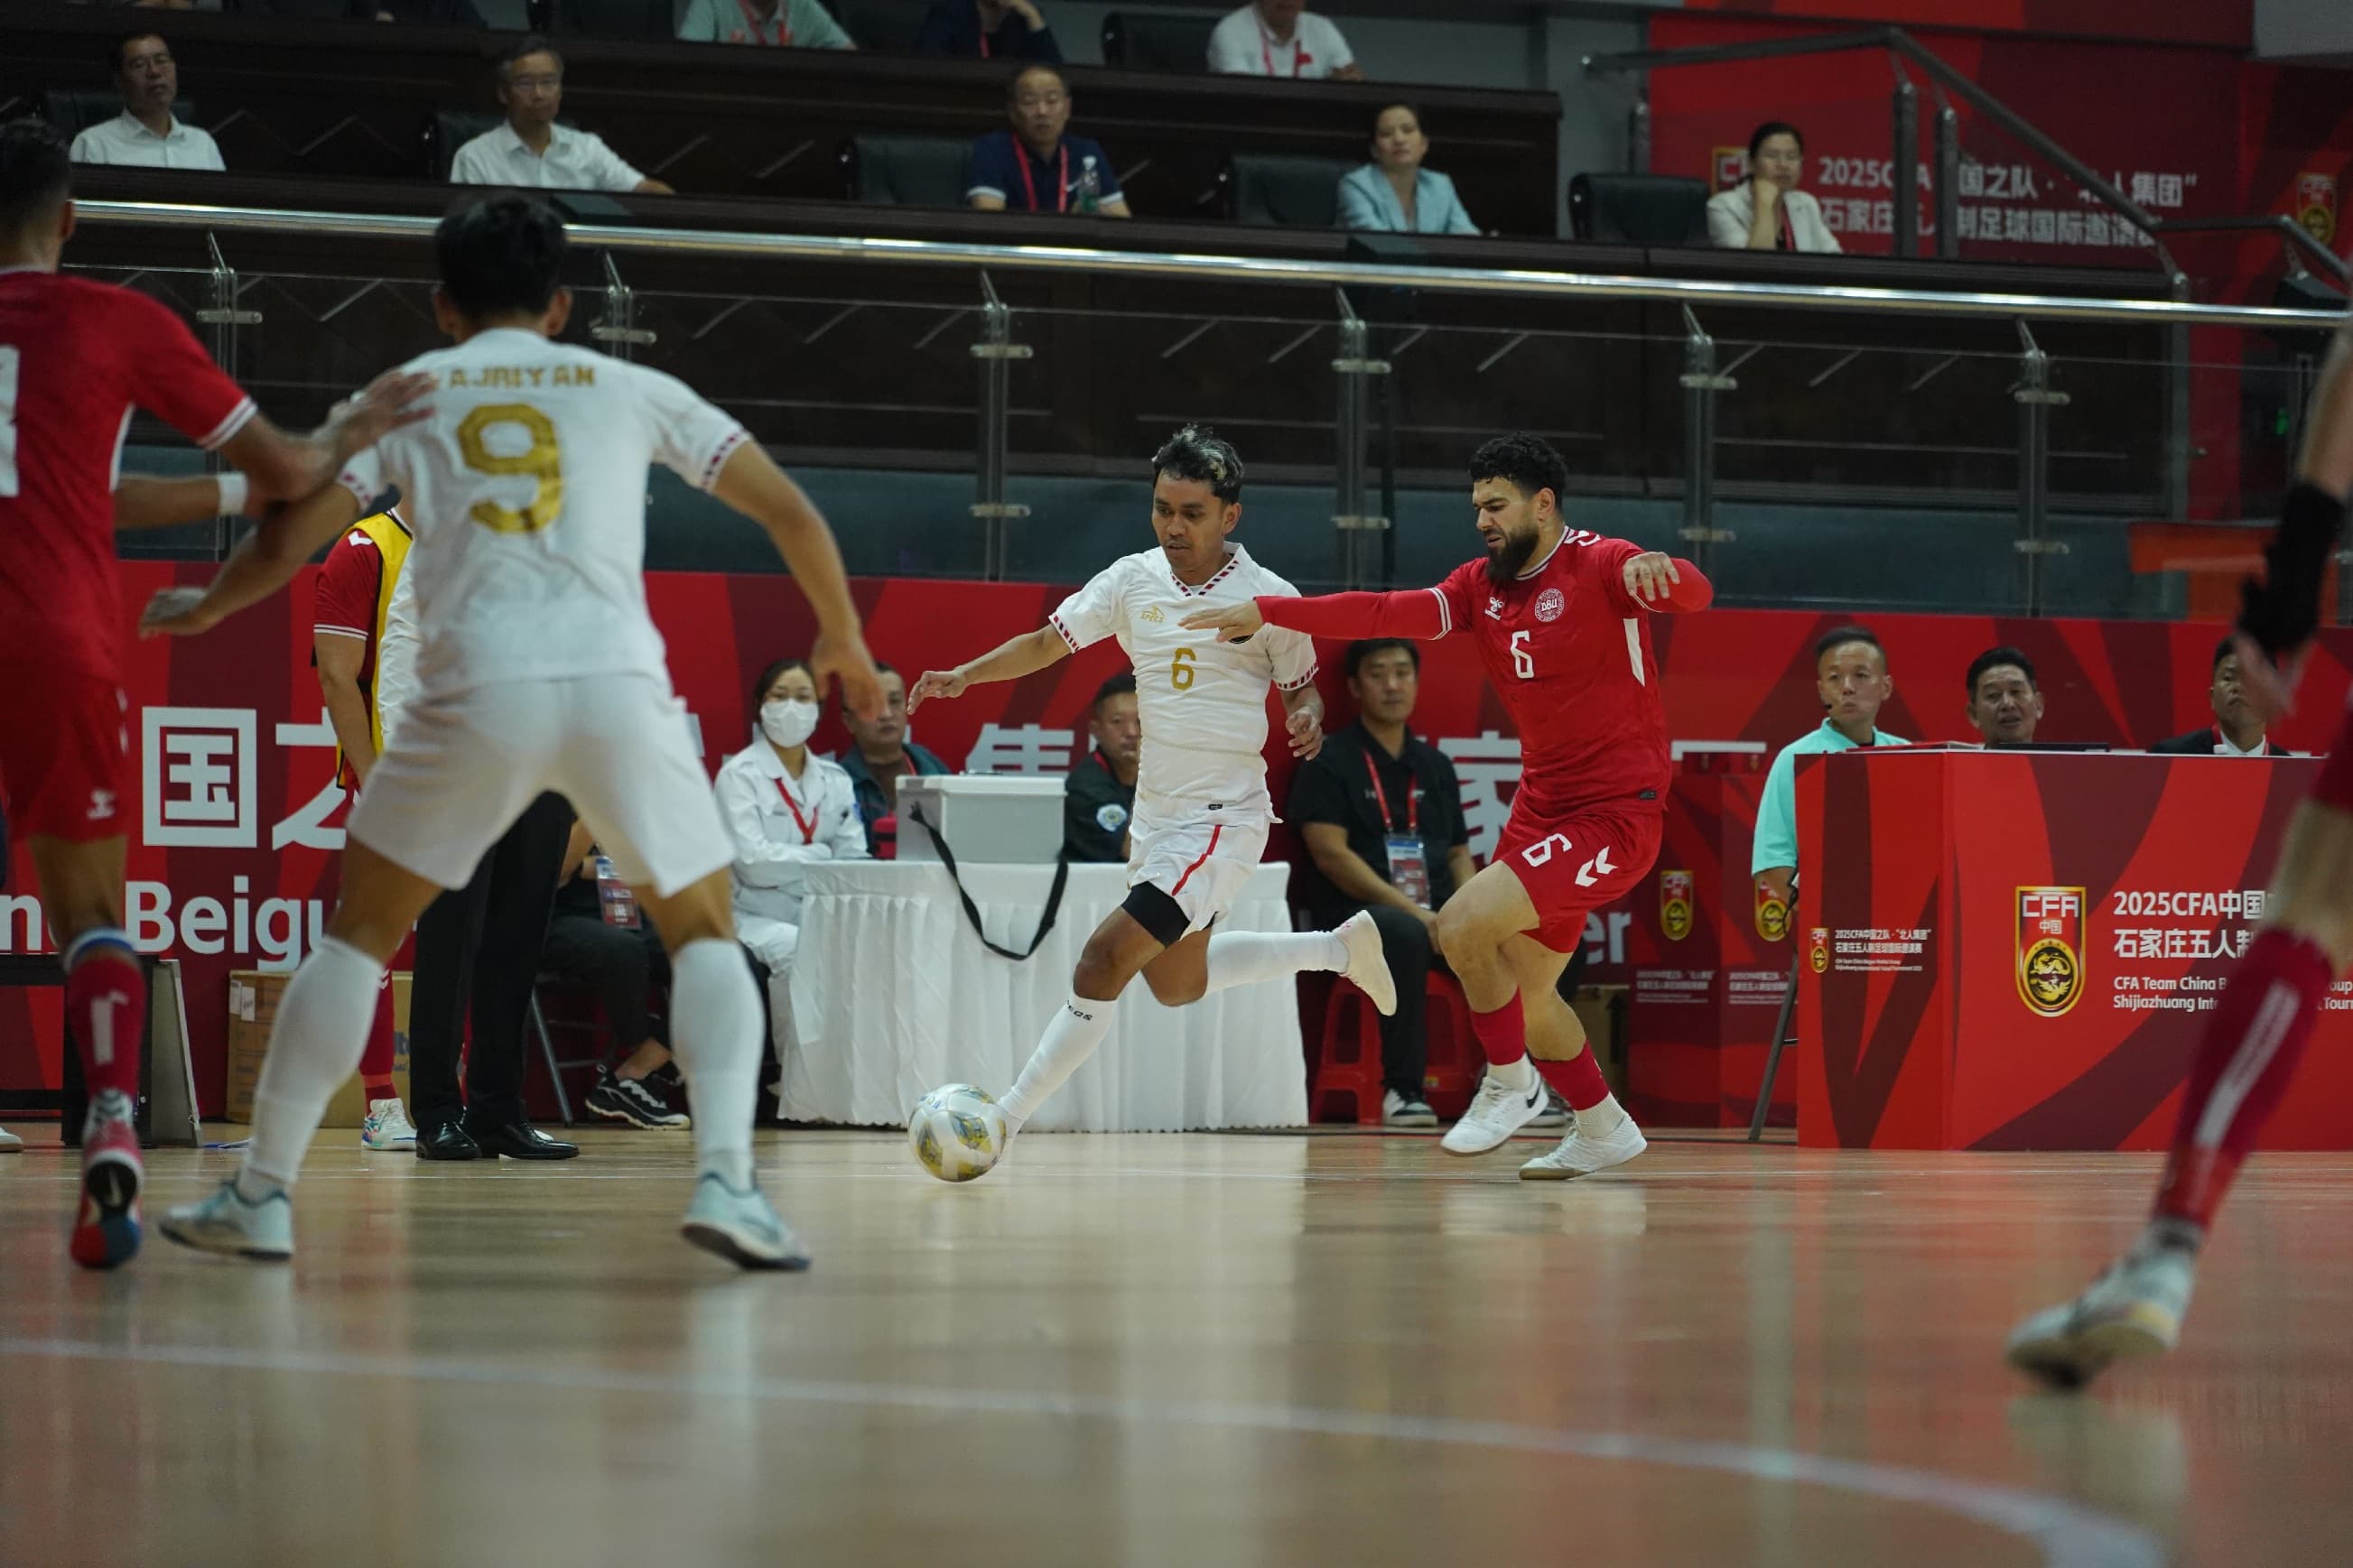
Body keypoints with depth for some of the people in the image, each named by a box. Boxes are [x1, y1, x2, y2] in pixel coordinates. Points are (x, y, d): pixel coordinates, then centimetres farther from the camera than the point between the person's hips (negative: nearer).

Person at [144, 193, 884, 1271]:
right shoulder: (627, 388, 20)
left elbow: (285, 546, 11)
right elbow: (791, 514, 18)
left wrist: (201, 609, 32)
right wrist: (843, 639, 34)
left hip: (477, 694, 0)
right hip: (618, 685, 0)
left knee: (359, 933, 17)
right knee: (704, 935, 15)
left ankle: (262, 1193, 14)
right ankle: (725, 1178, -6)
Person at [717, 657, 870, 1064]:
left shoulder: (834, 779, 15)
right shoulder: (739, 775, -1)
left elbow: (855, 861, 4)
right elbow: (752, 861, -14)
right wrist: (822, 857, -6)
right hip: (757, 917, -5)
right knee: (797, 950, -36)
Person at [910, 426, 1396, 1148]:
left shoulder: (1268, 597, -9)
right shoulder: (1133, 580, 1)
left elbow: (1303, 686, 4)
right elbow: (1047, 643, 2)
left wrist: (1309, 718, -19)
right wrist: (965, 675, -14)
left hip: (1225, 819, -7)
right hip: (1156, 815, 7)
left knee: (1105, 960, -17)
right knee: (1176, 984, 23)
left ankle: (1004, 1120, -11)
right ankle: (1340, 948, 41)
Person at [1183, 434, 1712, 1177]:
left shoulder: (1599, 565, -12)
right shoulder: (1485, 585, 9)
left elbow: (1693, 593, -29)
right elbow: (1388, 613, 4)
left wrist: (1657, 570, -52)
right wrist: (1264, 613, -4)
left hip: (1615, 816, -8)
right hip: (1541, 809, 8)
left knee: (1464, 924, -20)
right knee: (1524, 996, 13)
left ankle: (1509, 1083, 0)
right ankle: (1603, 1129, 33)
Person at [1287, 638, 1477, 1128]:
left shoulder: (1435, 767, 19)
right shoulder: (1328, 762, 0)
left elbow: (1458, 853, 19)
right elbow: (1331, 854, -10)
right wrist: (1409, 910, -19)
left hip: (1438, 915, 6)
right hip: (1355, 914, -6)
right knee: (1406, 936, -40)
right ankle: (1401, 1089, -31)